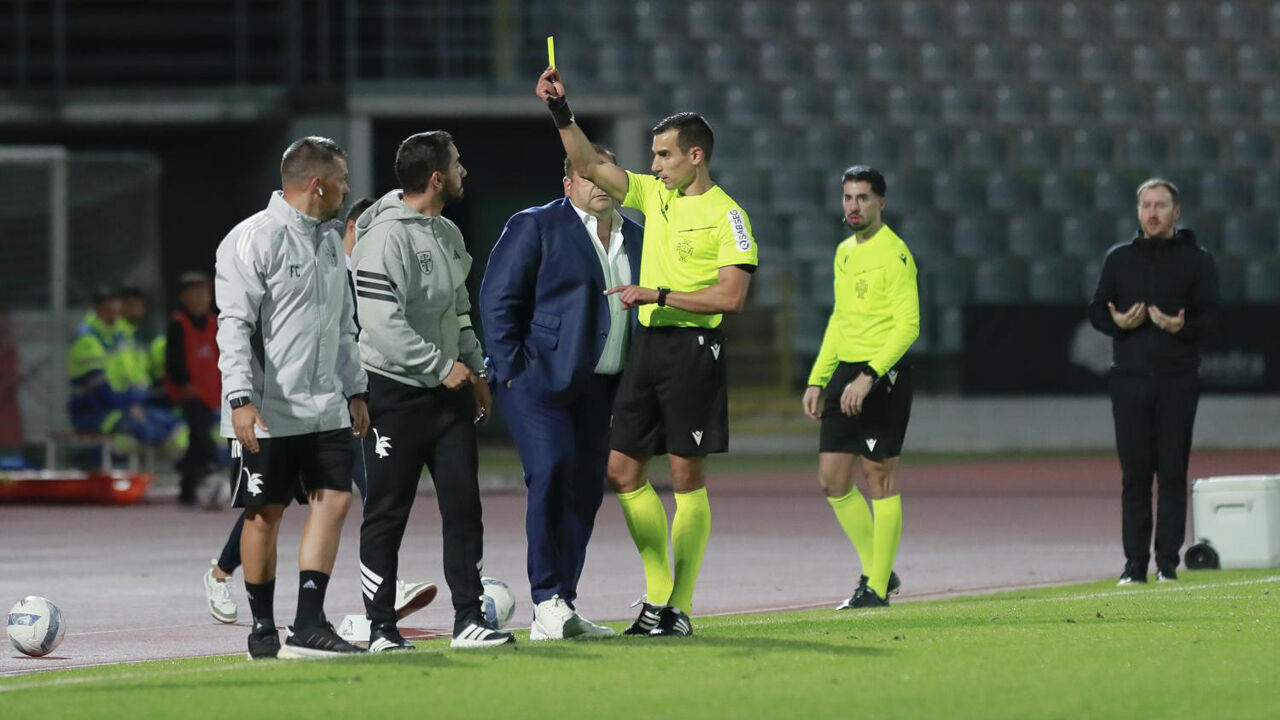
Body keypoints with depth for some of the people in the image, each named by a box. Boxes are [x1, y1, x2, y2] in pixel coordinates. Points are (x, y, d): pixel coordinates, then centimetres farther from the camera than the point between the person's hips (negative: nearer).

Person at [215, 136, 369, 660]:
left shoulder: (329, 241, 15)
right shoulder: (253, 240, -11)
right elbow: (234, 325, -15)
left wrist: (354, 390, 22)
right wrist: (241, 398, -22)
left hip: (324, 409, 7)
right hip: (268, 413, -7)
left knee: (333, 498, -4)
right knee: (265, 513, 1)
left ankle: (308, 625, -5)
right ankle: (263, 629, 11)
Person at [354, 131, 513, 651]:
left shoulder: (448, 234, 12)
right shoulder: (385, 236, -17)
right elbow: (382, 324, -23)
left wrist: (475, 371, 16)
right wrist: (442, 367, -17)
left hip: (448, 392, 8)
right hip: (395, 392, -8)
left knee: (463, 505, 3)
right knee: (387, 513, 0)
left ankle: (469, 619, 6)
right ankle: (381, 628, 6)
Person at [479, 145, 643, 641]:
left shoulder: (634, 238, 17)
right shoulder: (535, 227, -2)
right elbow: (497, 300, -5)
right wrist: (512, 372, -12)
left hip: (600, 389, 6)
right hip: (540, 379, -6)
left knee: (585, 492, 4)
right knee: (551, 476, -19)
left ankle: (558, 610, 9)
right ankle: (547, 598, -15)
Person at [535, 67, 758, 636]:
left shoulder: (725, 216, -8)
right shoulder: (655, 195, 12)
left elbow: (731, 296, -15)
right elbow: (589, 166, 13)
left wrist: (657, 295, -16)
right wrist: (560, 111, 1)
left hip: (693, 348, -7)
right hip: (647, 342, 7)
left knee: (687, 477, -3)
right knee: (622, 470, 6)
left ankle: (680, 607, 1)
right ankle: (659, 595, 14)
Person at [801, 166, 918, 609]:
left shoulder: (893, 254, -11)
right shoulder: (845, 252, 16)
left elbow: (908, 325, -17)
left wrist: (869, 377, -23)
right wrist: (817, 381, 19)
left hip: (883, 375, -8)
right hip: (845, 373, 8)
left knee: (880, 479, -4)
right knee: (832, 481, 6)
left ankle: (878, 588, 2)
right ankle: (877, 571, 18)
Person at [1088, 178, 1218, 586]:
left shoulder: (1196, 259, 6)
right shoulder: (1119, 258, 13)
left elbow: (1210, 315, -1)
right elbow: (1096, 310, 11)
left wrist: (1183, 328, -21)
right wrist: (1117, 322, -11)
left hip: (1178, 382, -2)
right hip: (1130, 380, 2)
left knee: (1173, 473, -2)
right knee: (1134, 475, 1)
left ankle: (1168, 564, 2)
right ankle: (1135, 564, 5)